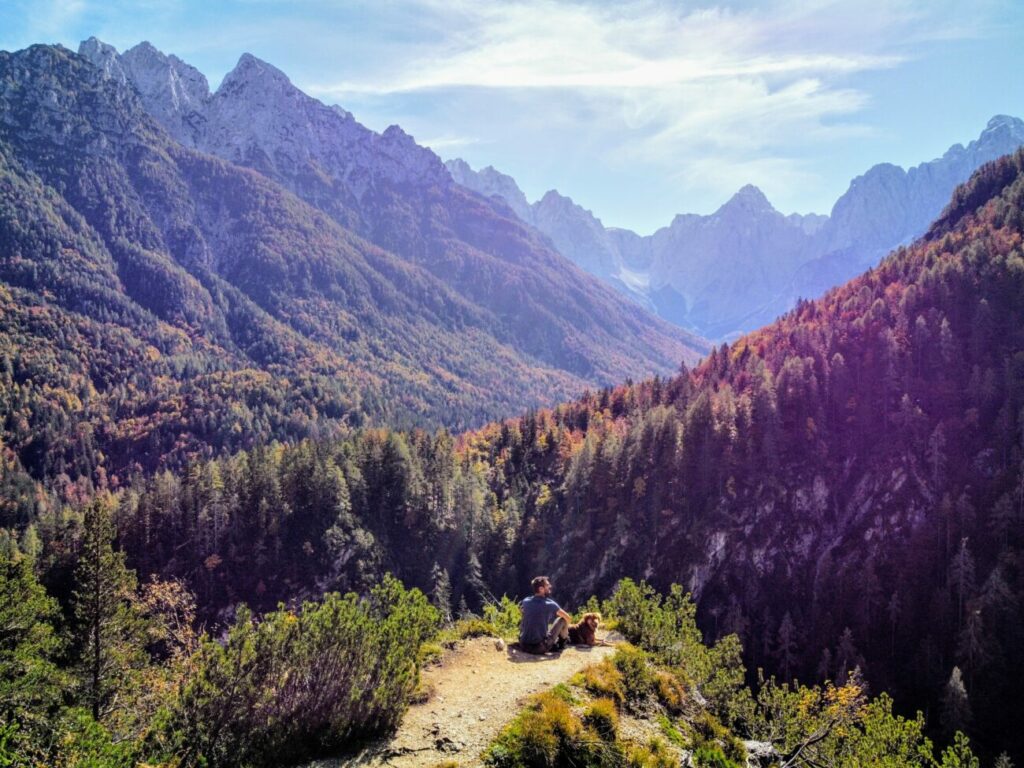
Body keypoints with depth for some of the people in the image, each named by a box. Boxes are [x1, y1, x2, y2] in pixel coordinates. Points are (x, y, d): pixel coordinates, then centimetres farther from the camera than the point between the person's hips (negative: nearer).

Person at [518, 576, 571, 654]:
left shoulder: (525, 601, 4)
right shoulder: (550, 604, -7)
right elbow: (569, 618, 6)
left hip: (524, 646, 4)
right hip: (541, 648, -4)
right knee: (562, 619, 8)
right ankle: (563, 641, 32)